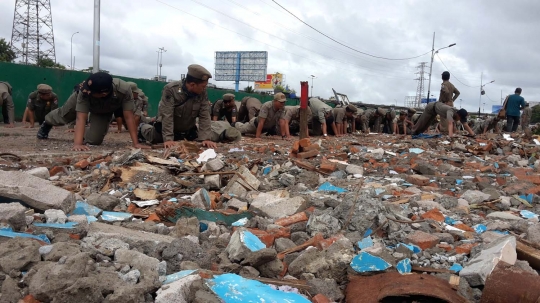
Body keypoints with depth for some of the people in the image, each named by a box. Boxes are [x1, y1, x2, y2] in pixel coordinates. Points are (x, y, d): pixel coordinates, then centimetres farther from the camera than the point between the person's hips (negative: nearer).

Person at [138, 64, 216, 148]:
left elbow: (205, 116, -23)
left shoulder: (203, 93, -19)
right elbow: (167, 115, -35)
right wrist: (168, 139, -41)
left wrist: (206, 138, -34)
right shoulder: (170, 89, -30)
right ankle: (142, 128, 36)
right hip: (167, 127, -3)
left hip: (188, 130, 4)